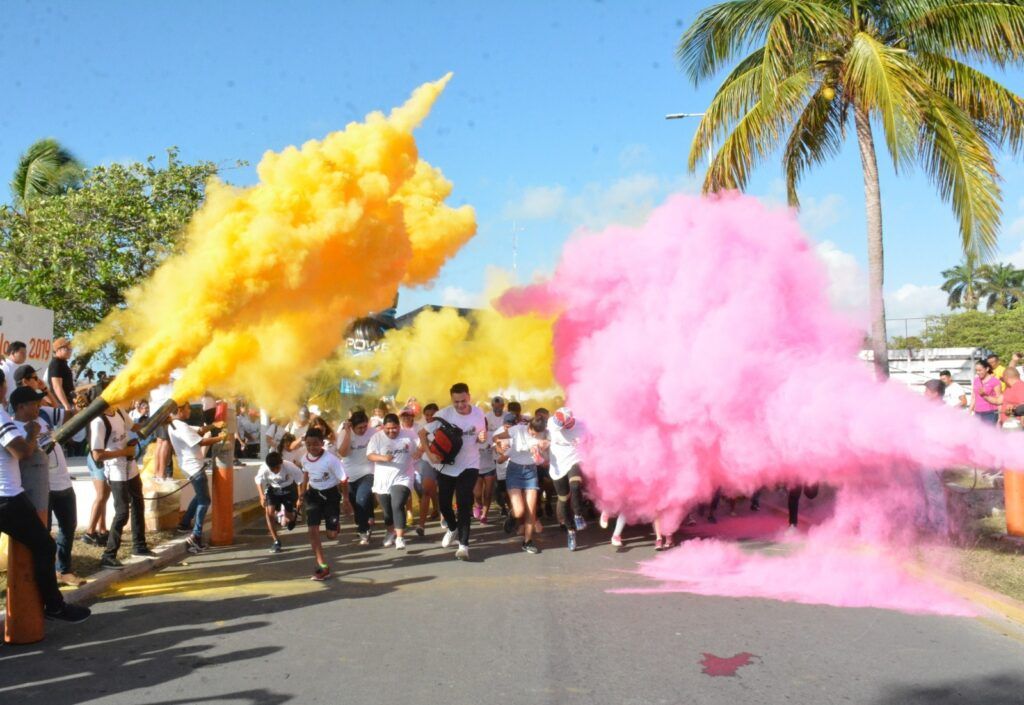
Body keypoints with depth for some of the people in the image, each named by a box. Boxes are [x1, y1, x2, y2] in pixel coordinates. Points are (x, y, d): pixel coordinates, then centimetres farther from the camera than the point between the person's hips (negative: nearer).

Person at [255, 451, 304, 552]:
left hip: (288, 489, -1)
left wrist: (300, 498, -20)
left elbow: (300, 481, -20)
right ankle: (276, 541, -7)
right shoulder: (264, 468, -28)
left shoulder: (290, 467, -34)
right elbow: (258, 481, -8)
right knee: (269, 511, -22)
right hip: (273, 489, 2)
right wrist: (262, 495, -19)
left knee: (288, 520, -3)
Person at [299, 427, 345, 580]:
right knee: (313, 530, -11)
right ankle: (323, 567, -4)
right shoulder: (305, 458, -11)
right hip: (314, 494, 4)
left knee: (332, 535, -1)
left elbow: (343, 479, -18)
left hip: (331, 494, -4)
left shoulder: (330, 459, -28)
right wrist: (303, 493, 12)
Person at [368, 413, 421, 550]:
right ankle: (391, 533, 37)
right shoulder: (377, 438, -1)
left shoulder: (407, 437, 2)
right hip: (383, 481, 2)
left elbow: (415, 454, 14)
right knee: (387, 510, 11)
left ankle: (400, 537, -16)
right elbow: (370, 456, -9)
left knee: (397, 506, -20)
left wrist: (418, 453, -9)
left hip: (402, 479, -1)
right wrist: (383, 458, -27)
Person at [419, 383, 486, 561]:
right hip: (447, 466, 1)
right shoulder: (443, 414, -15)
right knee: (444, 503, 11)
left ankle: (463, 544, -8)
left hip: (469, 466, -1)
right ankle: (453, 528, 41)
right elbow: (422, 433, -7)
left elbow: (482, 434, 7)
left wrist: (482, 437, -18)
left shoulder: (478, 413, -9)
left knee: (464, 504, -11)